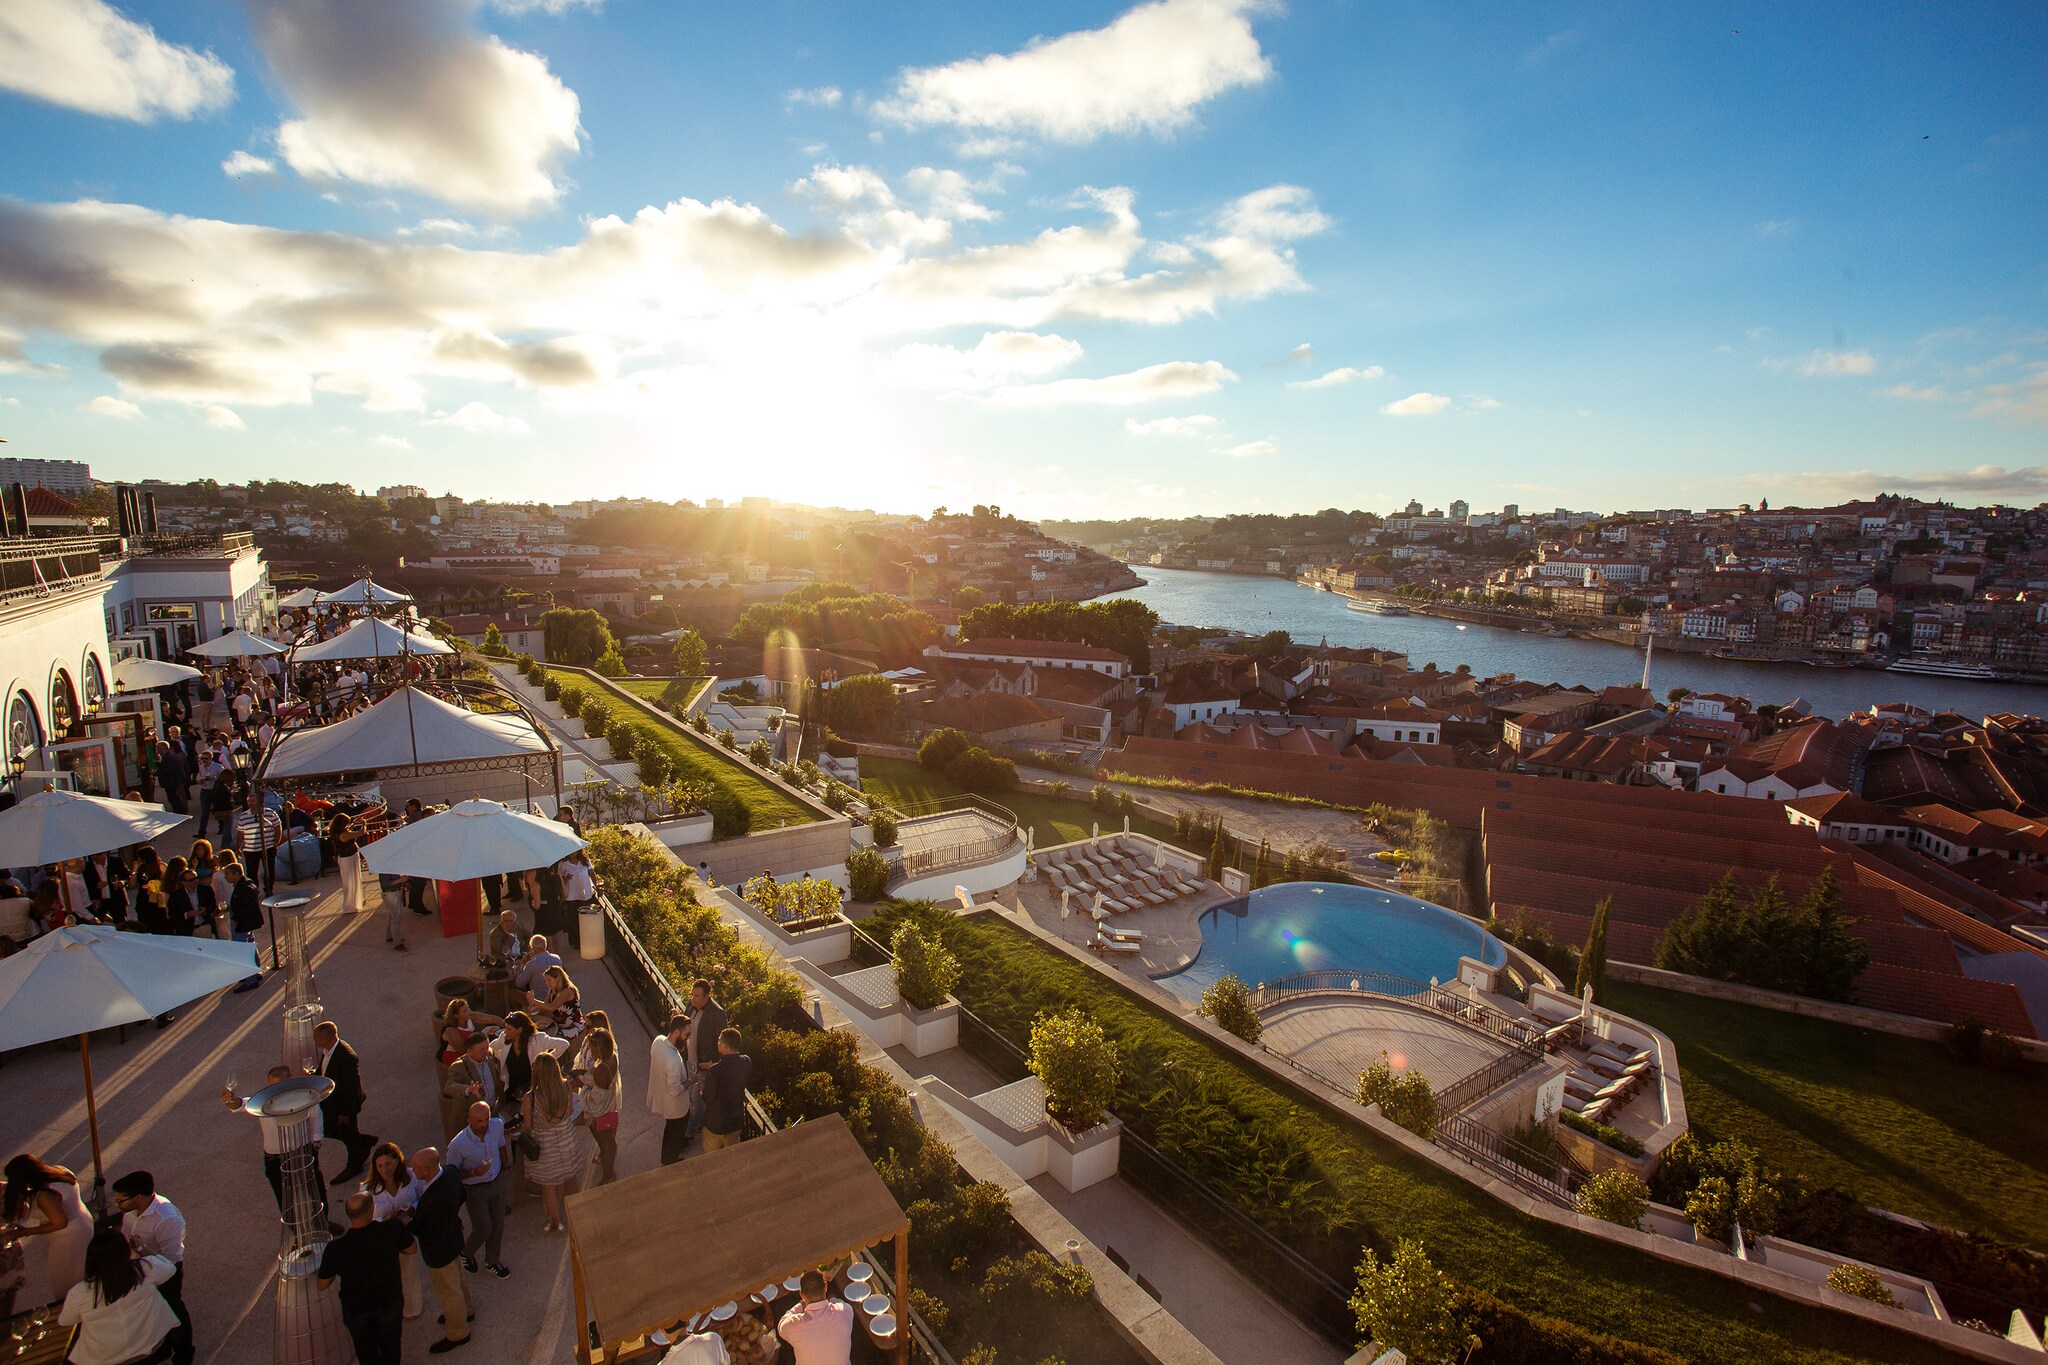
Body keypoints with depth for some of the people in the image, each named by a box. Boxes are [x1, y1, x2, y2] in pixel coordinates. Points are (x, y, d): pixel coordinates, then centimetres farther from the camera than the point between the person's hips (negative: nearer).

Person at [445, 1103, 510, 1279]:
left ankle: (492, 1261, 41)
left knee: (498, 1226, 16)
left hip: (497, 1182, 4)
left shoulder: (497, 1125, -18)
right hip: (474, 1190, -4)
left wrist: (507, 1169, 13)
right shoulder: (458, 1145, -31)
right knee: (483, 1229, 7)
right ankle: (467, 1253, 41)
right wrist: (474, 1172, -31)